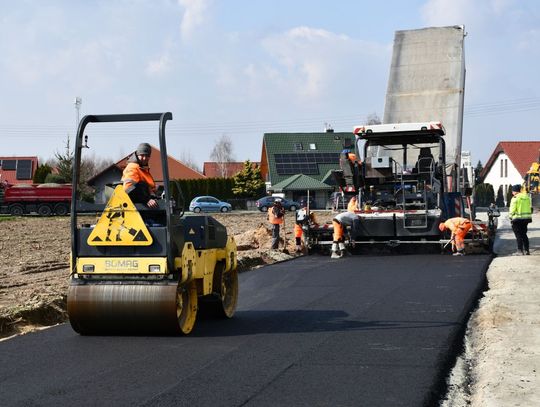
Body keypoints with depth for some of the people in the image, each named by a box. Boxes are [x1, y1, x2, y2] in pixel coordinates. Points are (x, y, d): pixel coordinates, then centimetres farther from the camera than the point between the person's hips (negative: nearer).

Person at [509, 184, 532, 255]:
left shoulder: (515, 198, -11)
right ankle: (526, 250, 15)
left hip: (518, 218, -6)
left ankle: (520, 251, -4)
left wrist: (510, 216, 0)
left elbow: (512, 209, -14)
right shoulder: (527, 196, 10)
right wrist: (529, 215, 18)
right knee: (524, 234, 15)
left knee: (519, 235, -1)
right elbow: (530, 207, 12)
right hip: (527, 218, 7)